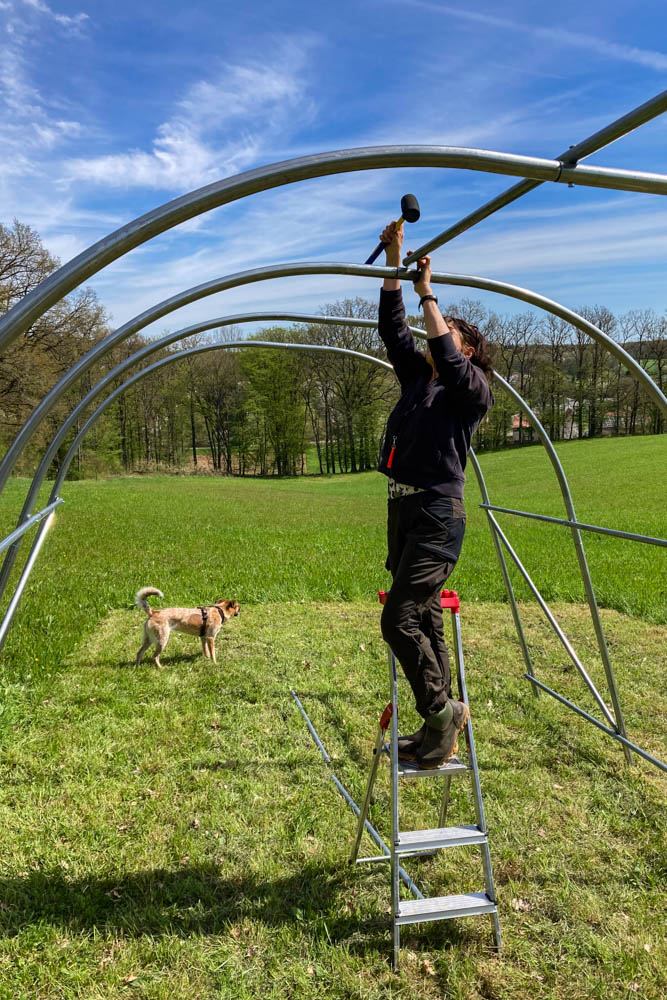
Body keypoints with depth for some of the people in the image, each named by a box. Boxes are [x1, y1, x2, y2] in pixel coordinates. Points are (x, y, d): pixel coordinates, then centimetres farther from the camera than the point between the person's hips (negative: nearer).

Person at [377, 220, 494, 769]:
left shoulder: (473, 389, -2)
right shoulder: (417, 375, 17)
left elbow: (446, 358, -21)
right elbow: (393, 327, 14)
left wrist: (428, 295, -13)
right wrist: (394, 261, 11)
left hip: (437, 513, -8)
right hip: (403, 507, 8)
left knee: (400, 621, -14)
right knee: (425, 621, 11)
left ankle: (443, 710, 4)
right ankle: (440, 726, 21)